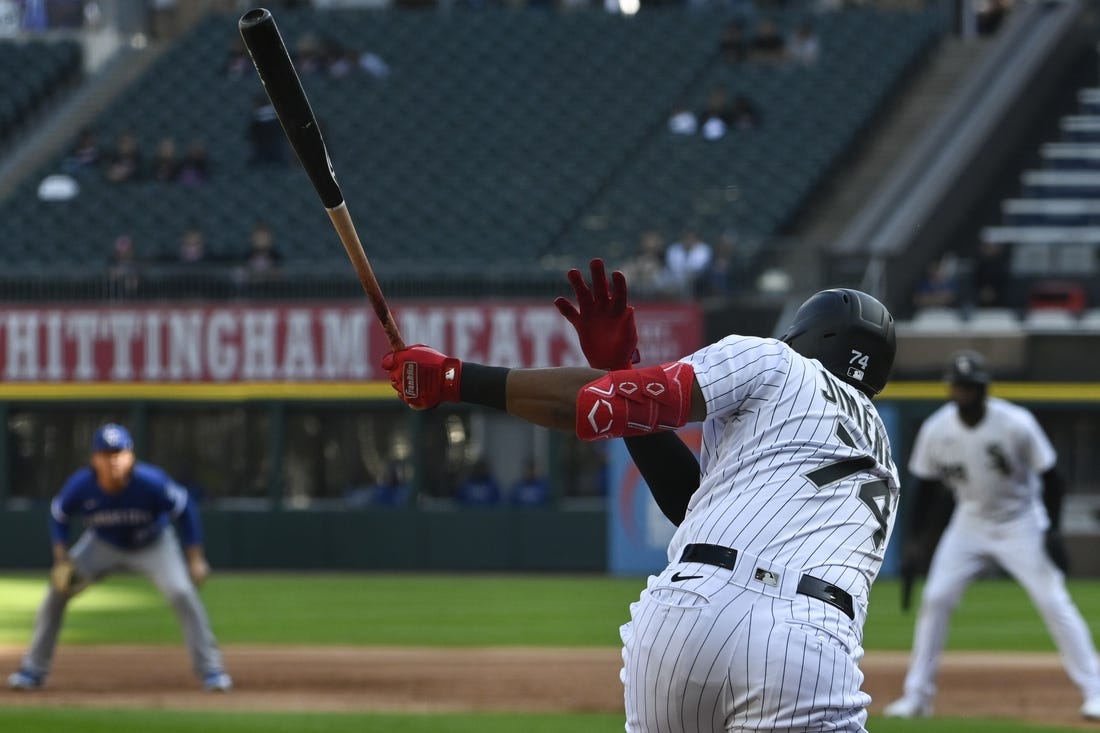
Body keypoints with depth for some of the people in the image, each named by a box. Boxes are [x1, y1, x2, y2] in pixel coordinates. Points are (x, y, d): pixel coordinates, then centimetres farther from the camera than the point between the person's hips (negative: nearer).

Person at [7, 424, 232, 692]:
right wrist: (62, 560, -16)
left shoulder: (150, 482, -35)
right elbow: (59, 514, -7)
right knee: (57, 592, -7)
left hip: (153, 545, -2)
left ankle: (210, 670, -9)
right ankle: (33, 670, 7)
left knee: (182, 594, -22)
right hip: (103, 546, 2)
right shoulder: (81, 485, -28)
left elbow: (184, 508, -18)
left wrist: (195, 558, -15)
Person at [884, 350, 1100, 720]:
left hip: (1020, 523, -3)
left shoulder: (1017, 423, -22)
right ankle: (917, 695, 5)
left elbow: (1049, 476, -12)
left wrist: (1052, 530, -18)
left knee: (1054, 601, -11)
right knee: (935, 599, -6)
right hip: (970, 522, 3)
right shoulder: (936, 430, -13)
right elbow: (924, 484, -1)